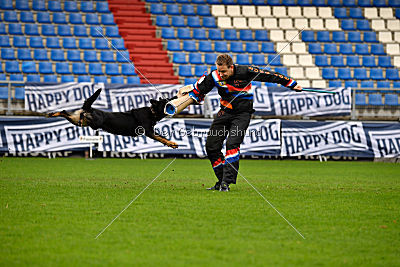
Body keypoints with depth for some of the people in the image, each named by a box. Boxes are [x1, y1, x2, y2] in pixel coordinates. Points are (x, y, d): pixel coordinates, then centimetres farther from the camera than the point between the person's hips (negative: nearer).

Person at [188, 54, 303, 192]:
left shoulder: (245, 72, -18)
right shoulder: (214, 77, -11)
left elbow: (269, 76, -8)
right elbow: (199, 88, 6)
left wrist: (292, 84, -2)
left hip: (242, 114, -4)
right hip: (225, 112, 4)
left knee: (232, 144, -23)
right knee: (211, 146, -3)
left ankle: (227, 182, -23)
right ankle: (221, 181, 10)